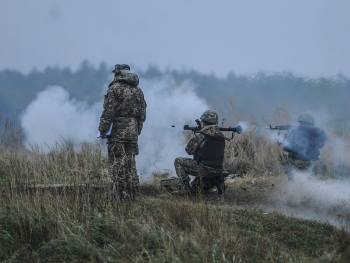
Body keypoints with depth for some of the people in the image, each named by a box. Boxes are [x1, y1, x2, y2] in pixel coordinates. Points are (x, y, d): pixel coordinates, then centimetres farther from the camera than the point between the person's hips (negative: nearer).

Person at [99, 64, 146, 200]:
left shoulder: (115, 88, -8)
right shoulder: (138, 90, 13)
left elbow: (108, 112, -13)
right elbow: (142, 114, 15)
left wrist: (102, 130, -7)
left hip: (118, 133, -7)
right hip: (133, 133, 7)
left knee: (118, 166, -5)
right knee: (130, 165, 13)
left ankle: (123, 197, -10)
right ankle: (131, 197, 15)